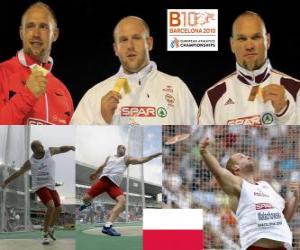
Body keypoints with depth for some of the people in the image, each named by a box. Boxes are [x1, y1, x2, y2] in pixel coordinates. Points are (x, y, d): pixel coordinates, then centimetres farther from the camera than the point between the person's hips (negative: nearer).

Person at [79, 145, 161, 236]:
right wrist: (95, 173, 51)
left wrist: (153, 156, -16)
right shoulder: (109, 158, 19)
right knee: (86, 198, -7)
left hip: (114, 184, -1)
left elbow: (140, 160, -3)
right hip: (103, 180, 1)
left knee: (122, 200, -29)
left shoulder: (126, 159, 11)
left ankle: (107, 226, -37)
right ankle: (87, 204, 38)